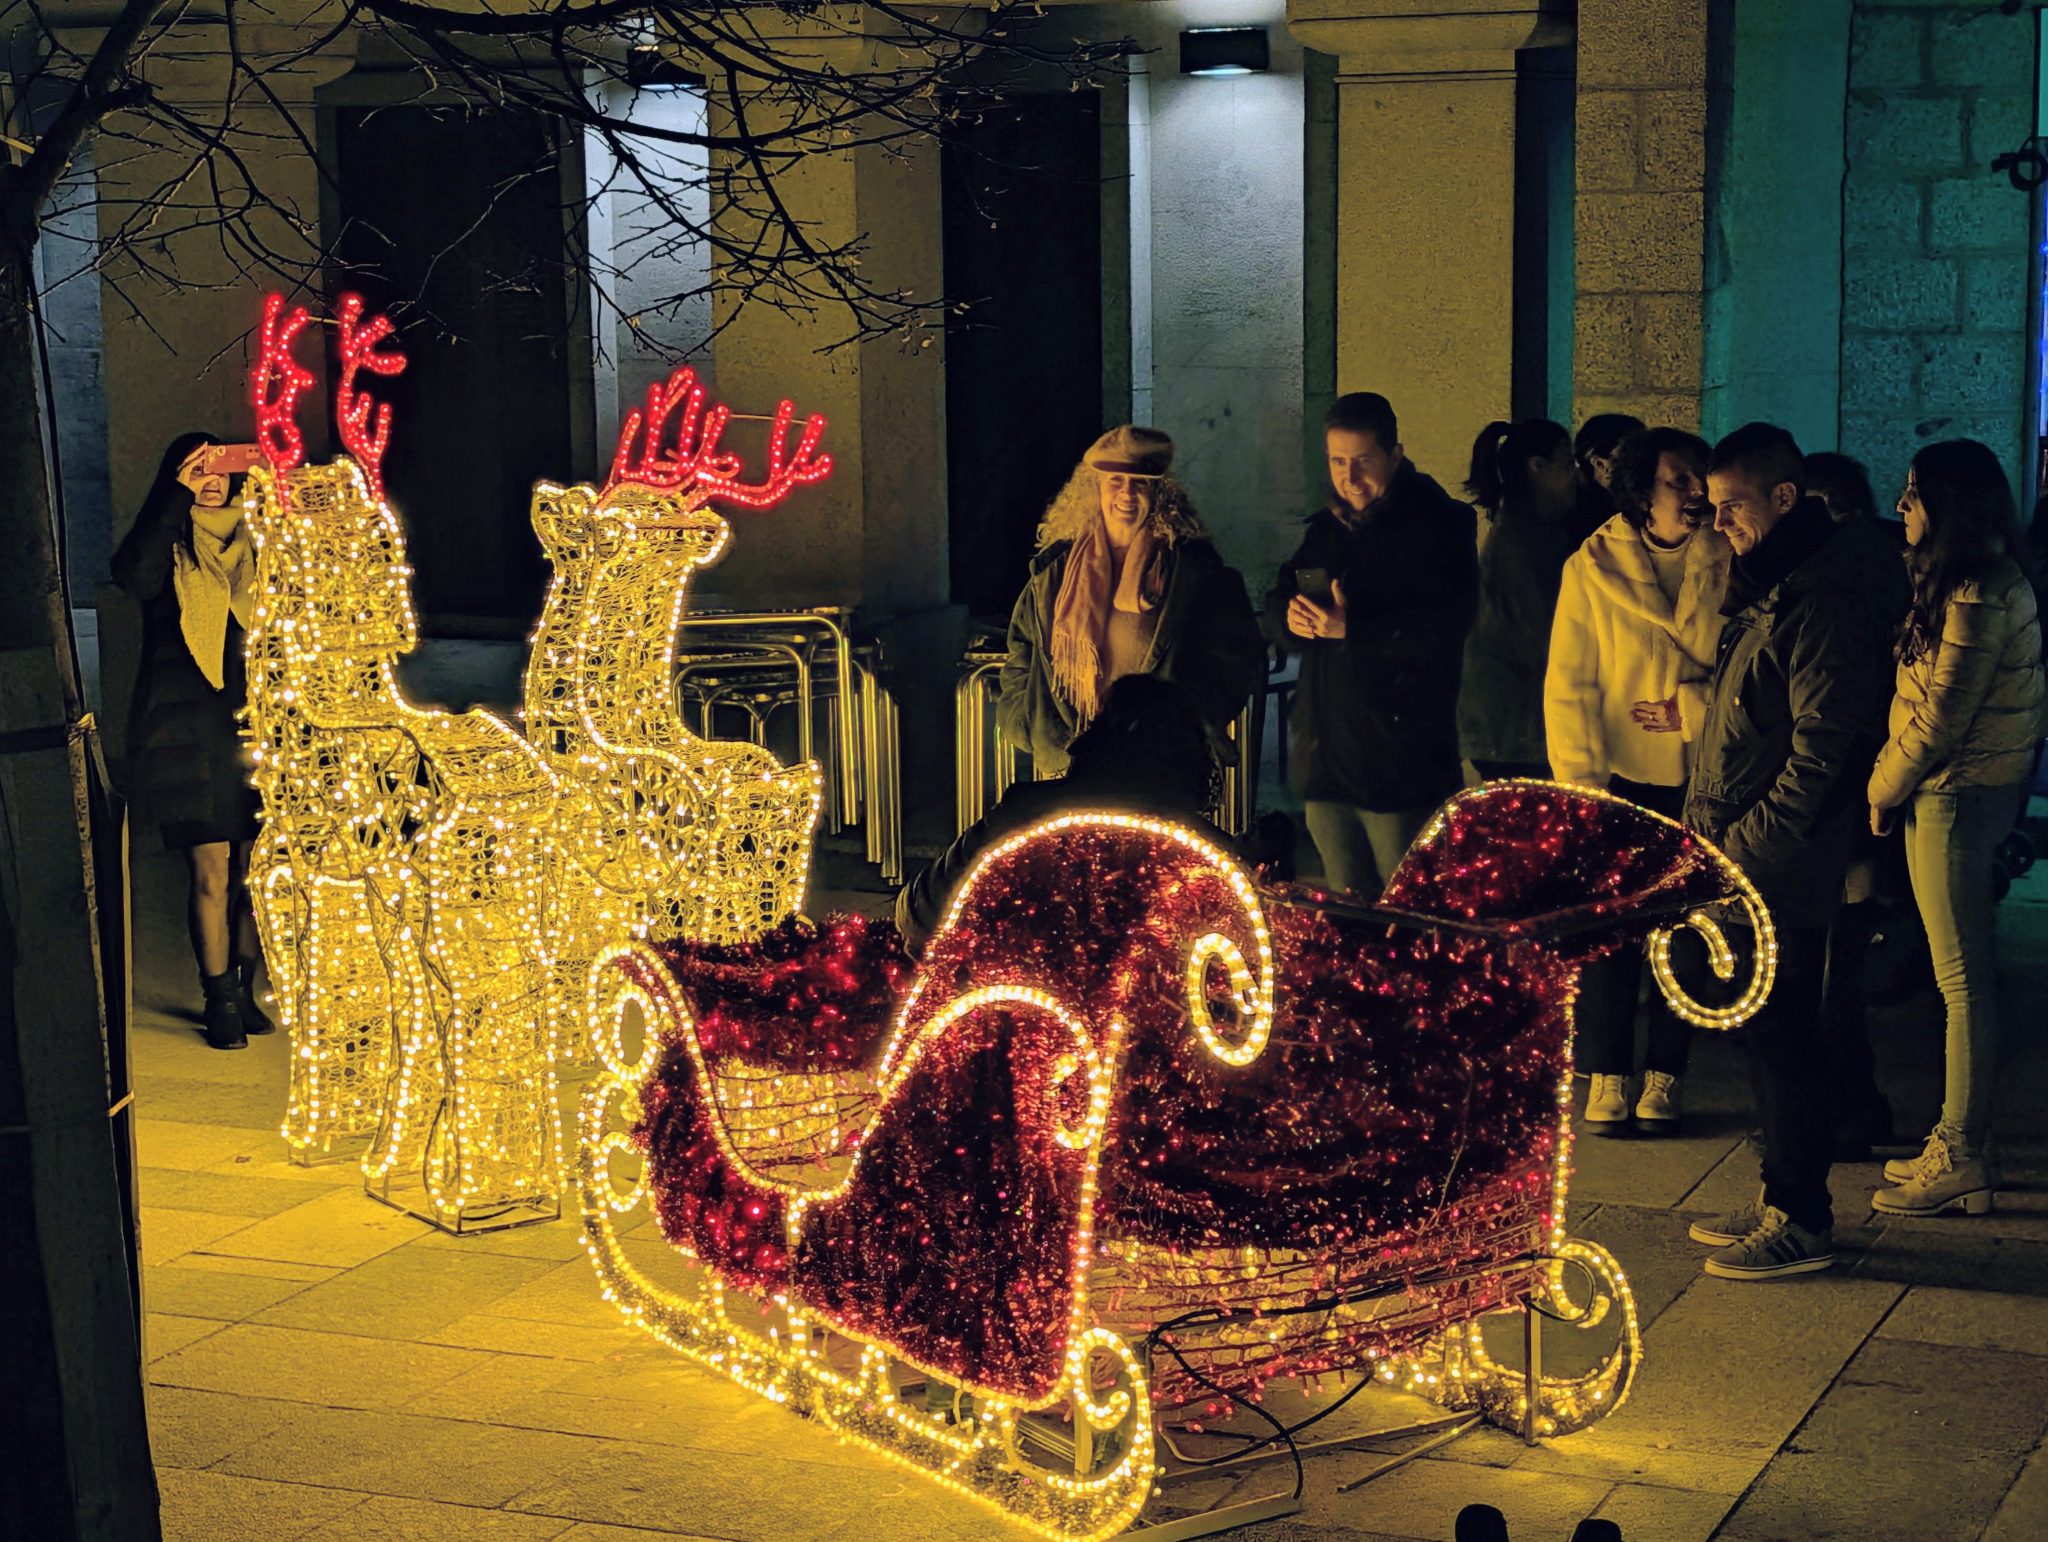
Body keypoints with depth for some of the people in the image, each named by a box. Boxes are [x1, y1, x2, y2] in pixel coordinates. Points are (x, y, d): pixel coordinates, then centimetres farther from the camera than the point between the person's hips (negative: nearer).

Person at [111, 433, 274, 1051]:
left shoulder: (255, 543, 13)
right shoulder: (167, 547, 4)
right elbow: (133, 575, -19)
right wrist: (177, 497, -18)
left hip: (254, 722, 3)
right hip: (189, 730, -3)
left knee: (255, 870, 4)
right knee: (211, 873, -4)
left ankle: (246, 991, 18)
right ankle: (220, 1001, 6)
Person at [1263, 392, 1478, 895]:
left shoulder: (1436, 527, -7)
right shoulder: (1326, 528, 15)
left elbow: (1444, 629, -19)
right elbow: (1277, 611, 16)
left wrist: (1352, 629, -25)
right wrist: (1294, 618, -8)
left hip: (1399, 768, -7)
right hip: (1324, 758, 7)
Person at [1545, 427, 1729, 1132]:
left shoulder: (1725, 564, 2)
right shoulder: (1592, 565, -1)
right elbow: (1569, 684, -2)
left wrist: (1692, 709, -10)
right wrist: (1581, 780, -9)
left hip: (1697, 775, 1)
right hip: (1618, 770, -1)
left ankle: (1663, 1079, 16)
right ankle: (1607, 1079, 11)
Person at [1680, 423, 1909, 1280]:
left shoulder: (1822, 599, -17)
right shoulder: (1768, 587, 15)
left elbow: (1822, 745, -20)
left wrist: (1748, 846, -19)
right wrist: (1714, 837, 12)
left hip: (1780, 866, -10)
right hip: (1743, 862, 10)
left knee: (1780, 1036, -3)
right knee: (1764, 1033, 15)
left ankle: (1801, 1224, 5)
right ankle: (1782, 1198, 25)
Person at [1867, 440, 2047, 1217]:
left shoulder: (1976, 596, -19)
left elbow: (1941, 716, -20)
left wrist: (1885, 787, -7)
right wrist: (1892, 780, 11)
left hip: (1957, 796, -10)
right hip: (1975, 792, 10)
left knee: (1963, 977, -3)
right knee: (1969, 970, 14)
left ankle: (1961, 1160, 4)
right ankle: (1960, 1143, 22)